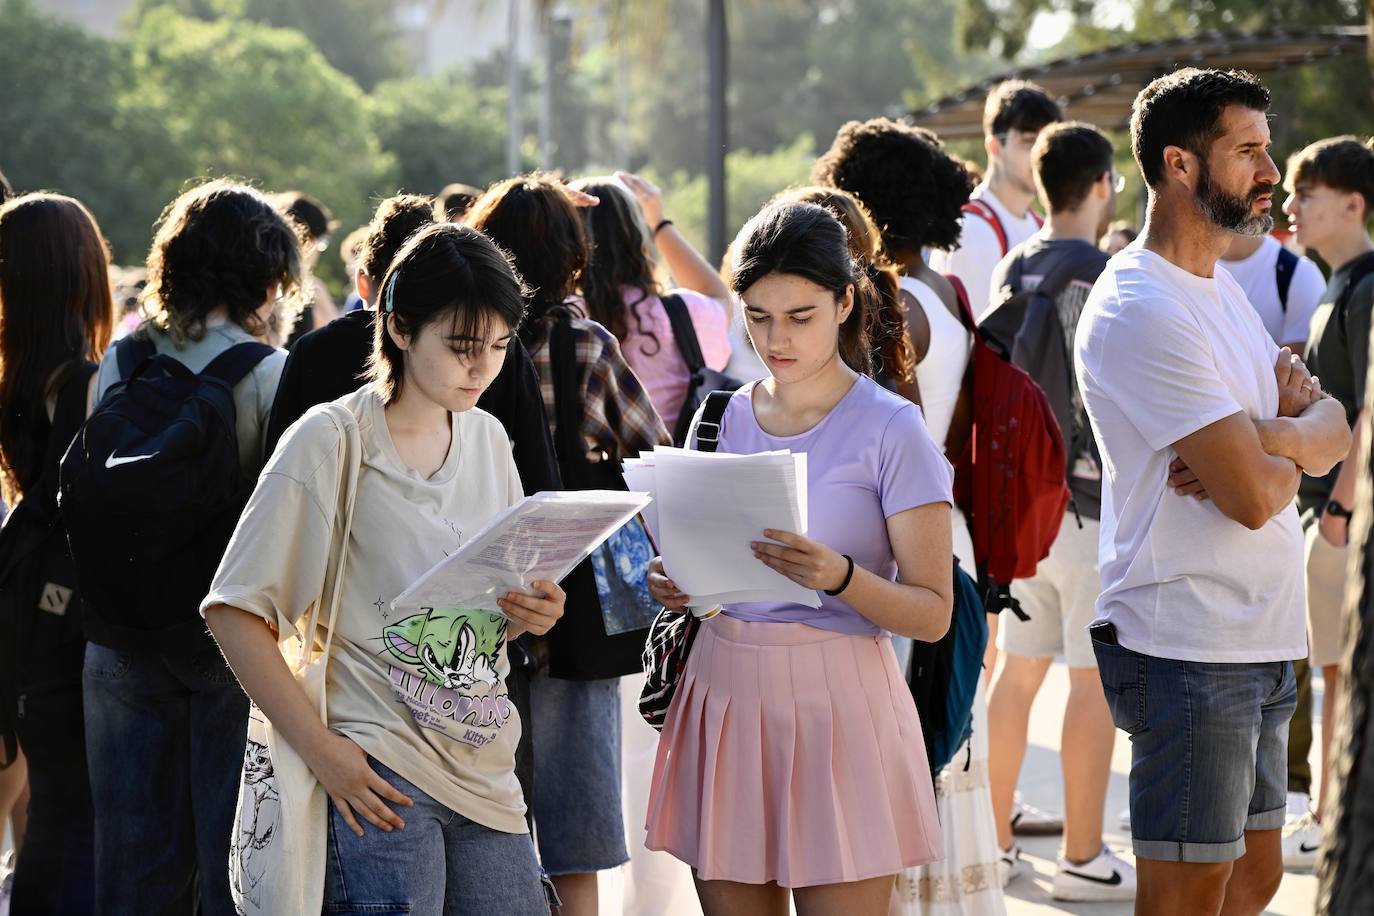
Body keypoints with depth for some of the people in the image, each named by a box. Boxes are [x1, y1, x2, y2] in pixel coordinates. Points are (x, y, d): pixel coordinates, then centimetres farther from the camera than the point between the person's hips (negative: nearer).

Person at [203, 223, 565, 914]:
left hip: (485, 773, 6)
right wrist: (322, 750, -16)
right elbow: (235, 612, -10)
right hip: (380, 778, -6)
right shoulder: (329, 442, -7)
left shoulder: (487, 439, 13)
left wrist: (537, 613, -2)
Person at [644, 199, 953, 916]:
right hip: (725, 695, 4)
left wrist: (840, 577, -25)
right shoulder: (727, 417, 10)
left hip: (837, 701, -4)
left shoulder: (890, 429, -5)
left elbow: (933, 613, -8)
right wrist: (676, 582, -2)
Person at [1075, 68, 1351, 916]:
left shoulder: (1219, 287, 15)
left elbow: (1336, 440, 10)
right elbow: (1254, 497, -21)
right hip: (1190, 653, -9)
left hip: (1260, 643, 9)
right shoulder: (1141, 311, -17)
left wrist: (1260, 438, -12)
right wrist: (1297, 434, 1)